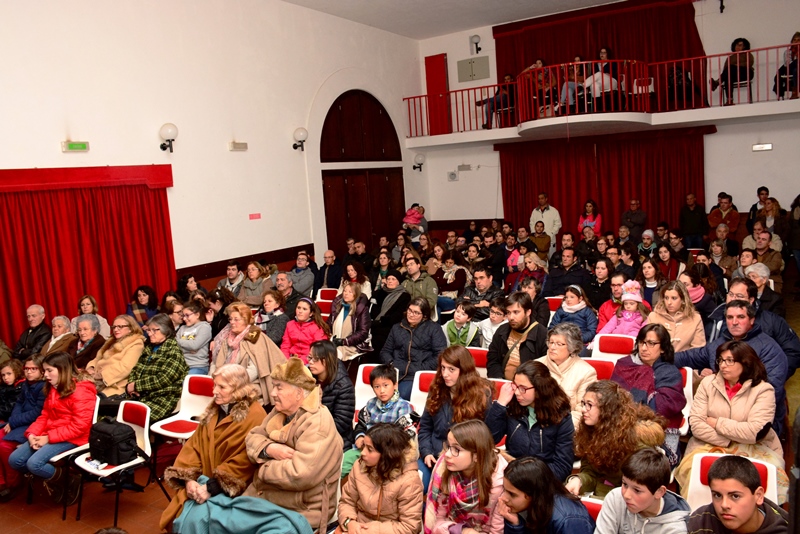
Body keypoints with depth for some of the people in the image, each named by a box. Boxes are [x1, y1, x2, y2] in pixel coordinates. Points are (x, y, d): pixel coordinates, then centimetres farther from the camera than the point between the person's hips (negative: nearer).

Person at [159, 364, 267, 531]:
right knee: (178, 516, -10)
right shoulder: (214, 408, 9)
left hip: (229, 492, -6)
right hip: (202, 483, 6)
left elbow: (243, 462, -18)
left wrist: (212, 489, -23)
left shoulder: (254, 417, -15)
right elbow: (194, 445, 5)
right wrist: (189, 479, -10)